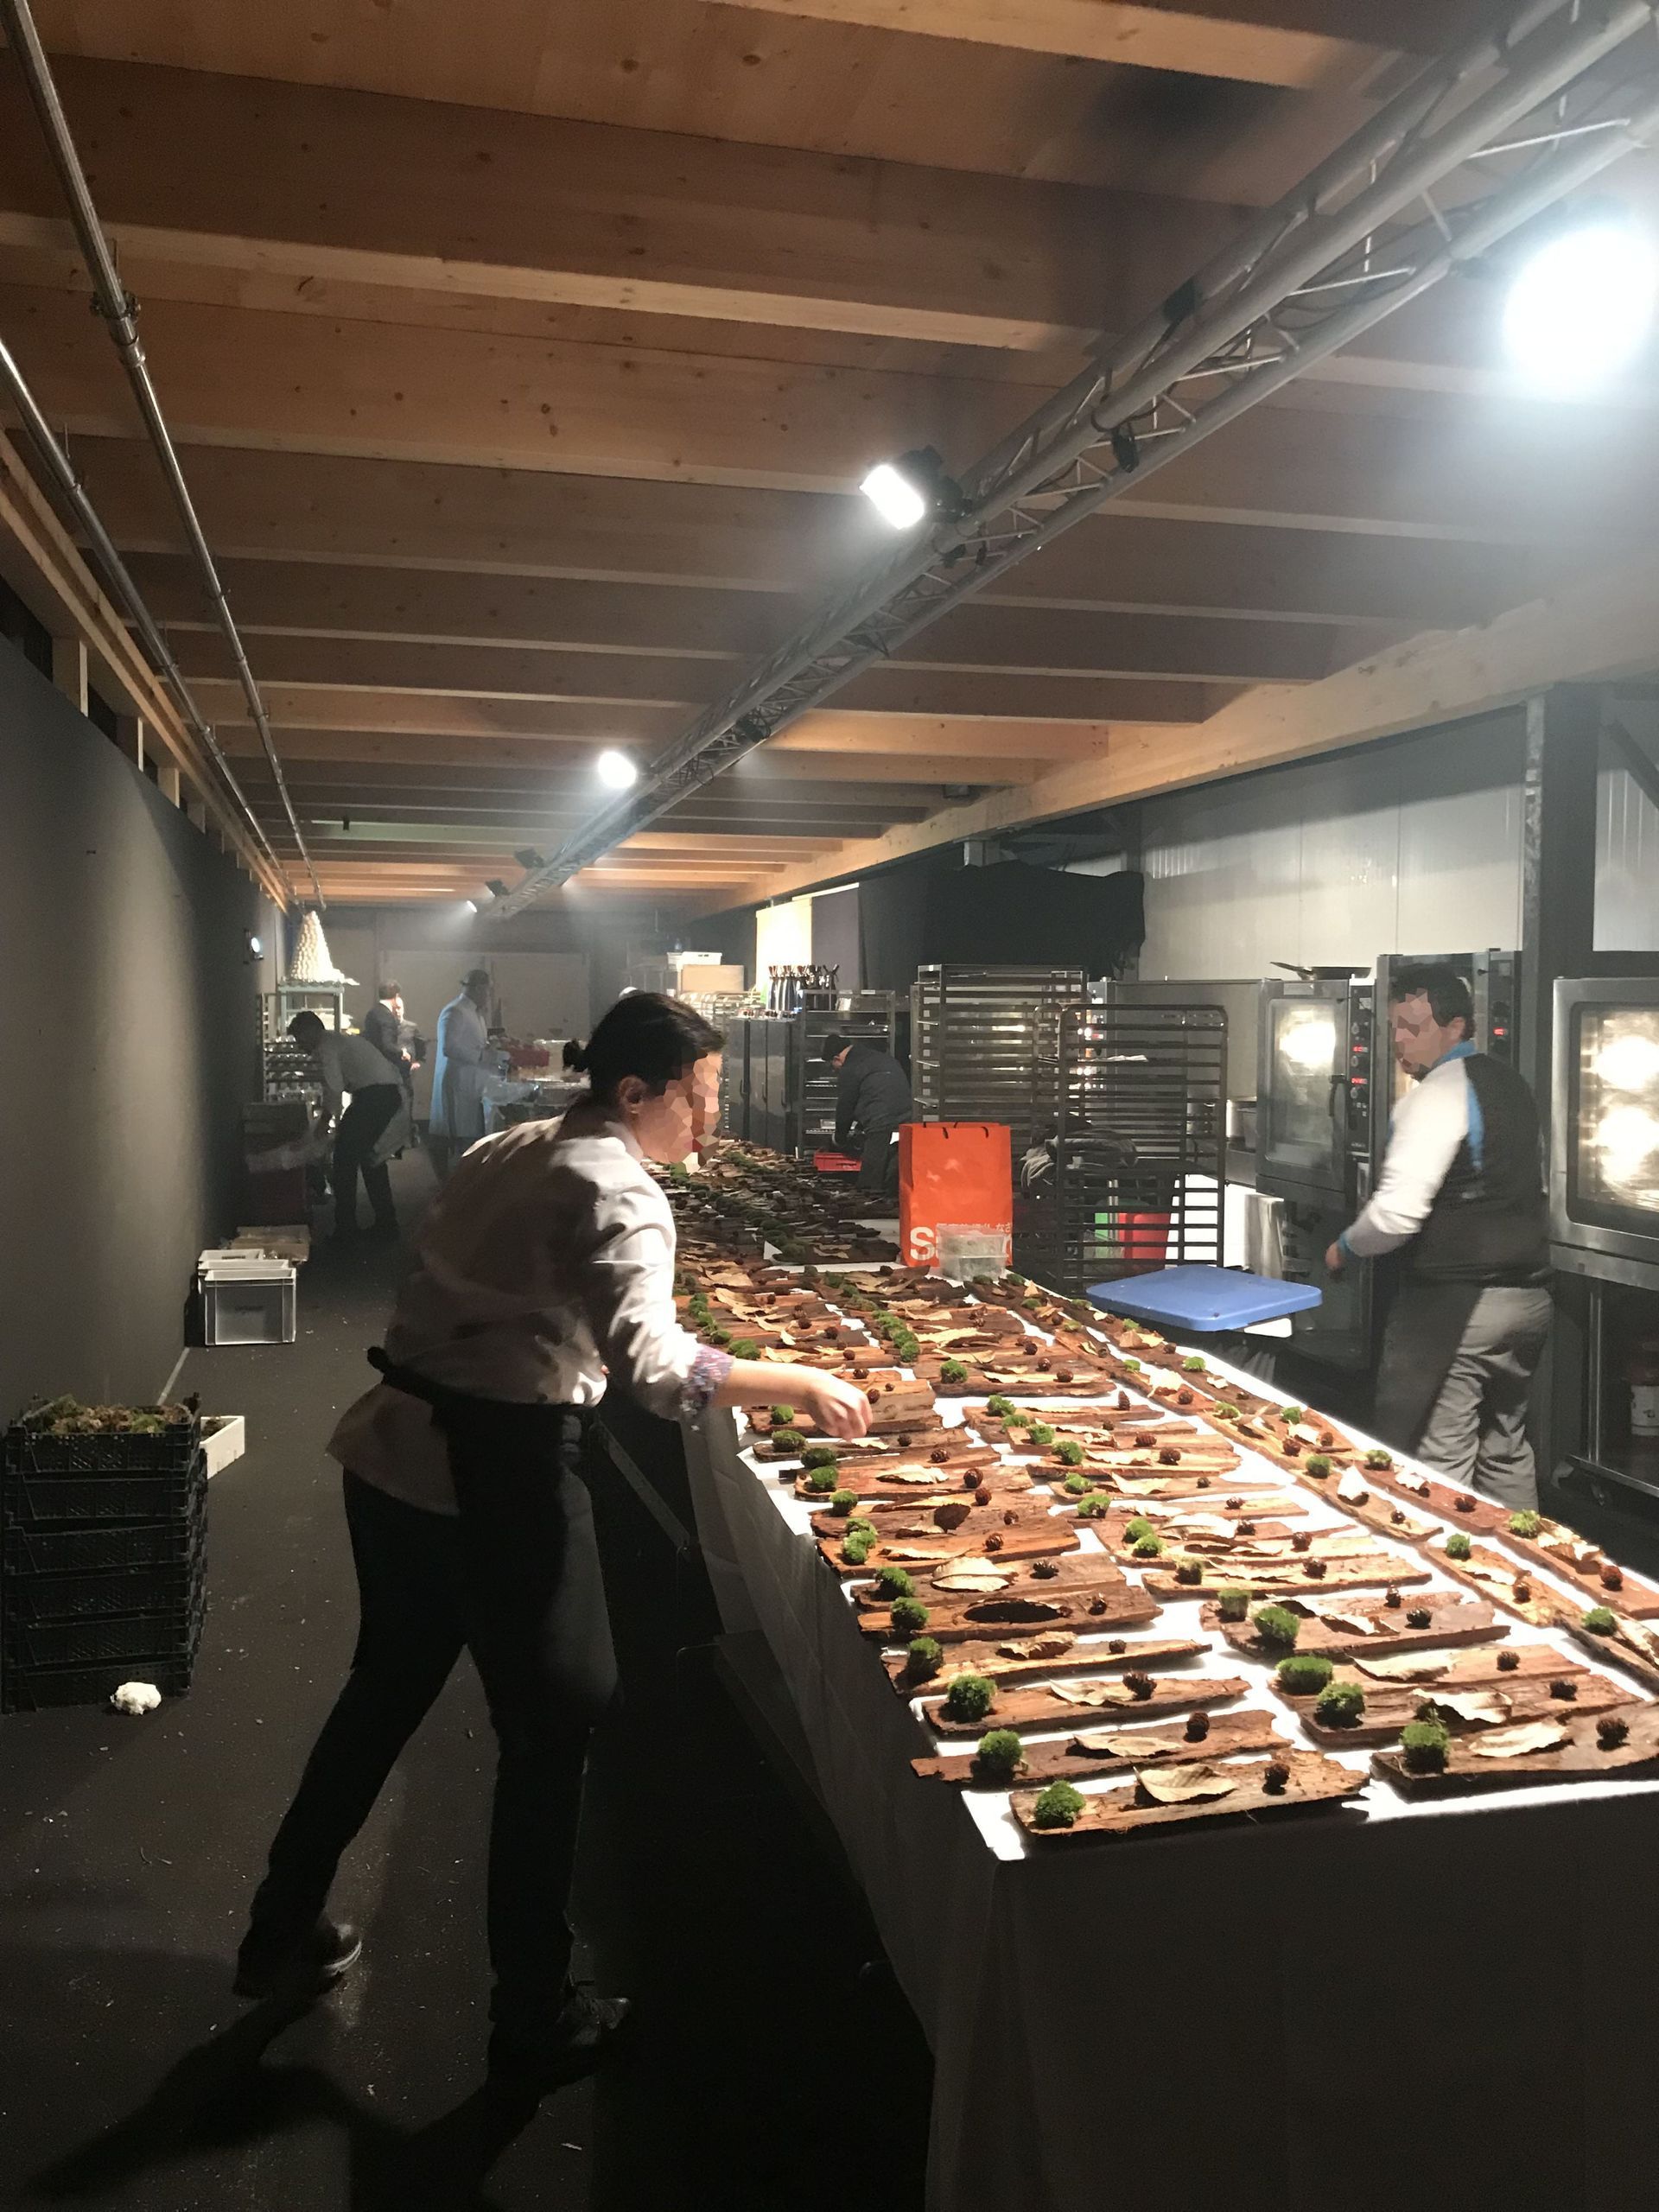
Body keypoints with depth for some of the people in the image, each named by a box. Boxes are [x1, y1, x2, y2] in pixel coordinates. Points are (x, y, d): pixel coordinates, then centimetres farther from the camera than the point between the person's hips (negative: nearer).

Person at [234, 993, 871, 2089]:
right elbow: (655, 1369, -29)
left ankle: (286, 1929, 41)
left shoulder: (506, 1151, 10)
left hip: (396, 1451, 9)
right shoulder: (621, 1196, -17)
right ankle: (537, 2016, 22)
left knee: (387, 1686, 24)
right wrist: (800, 1383, -20)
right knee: (555, 1723, 7)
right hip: (501, 1469, -9)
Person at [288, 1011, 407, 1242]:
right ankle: (386, 1223, 24)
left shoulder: (326, 1046, -3)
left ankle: (345, 1229, 1)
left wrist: (325, 1121, -1)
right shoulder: (340, 1038, 27)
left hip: (373, 1093, -10)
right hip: (391, 1092, 10)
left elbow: (334, 1088, -12)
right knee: (371, 1156, 21)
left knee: (346, 1158, -1)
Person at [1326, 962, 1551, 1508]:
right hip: (1529, 1296, 10)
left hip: (1453, 1303, -9)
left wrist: (1345, 1248, -6)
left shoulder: (1439, 1094, -16)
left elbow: (1397, 1213, -23)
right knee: (1506, 1451, 19)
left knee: (1437, 1465, -4)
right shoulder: (1511, 1085, 12)